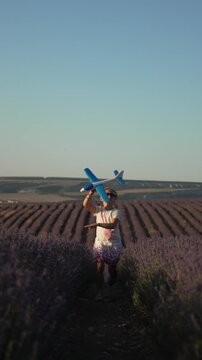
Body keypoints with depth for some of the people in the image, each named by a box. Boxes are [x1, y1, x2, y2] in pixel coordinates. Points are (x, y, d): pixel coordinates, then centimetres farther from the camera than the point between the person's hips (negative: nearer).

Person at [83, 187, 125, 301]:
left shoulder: (116, 212, -11)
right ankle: (100, 292, -10)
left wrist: (97, 224, -42)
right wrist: (91, 192, -37)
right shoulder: (98, 210, -4)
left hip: (114, 244, 0)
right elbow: (86, 204, -21)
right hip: (100, 243, 0)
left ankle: (112, 276, 52)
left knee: (112, 267, 15)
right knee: (100, 267, -14)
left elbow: (113, 225, -29)